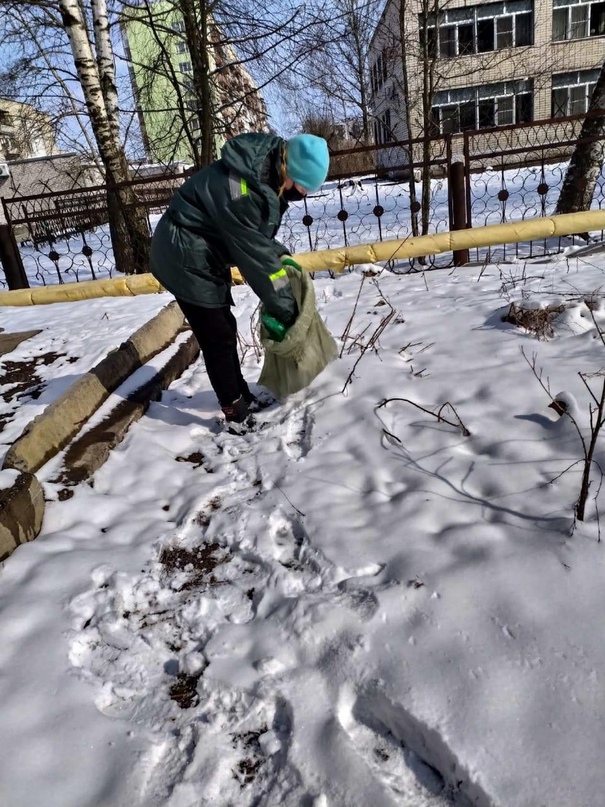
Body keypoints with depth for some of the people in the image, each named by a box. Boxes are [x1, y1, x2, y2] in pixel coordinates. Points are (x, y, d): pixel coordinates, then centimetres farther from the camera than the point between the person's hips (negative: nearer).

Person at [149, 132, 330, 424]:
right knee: (217, 337, -4)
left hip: (203, 256, 9)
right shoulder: (242, 190, -32)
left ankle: (241, 397, 30)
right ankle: (235, 413, 9)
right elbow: (255, 256, -28)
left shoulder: (263, 172, -2)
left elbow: (256, 237, 11)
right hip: (185, 260, -9)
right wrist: (286, 309, -20)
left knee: (225, 328, 16)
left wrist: (281, 255, -2)